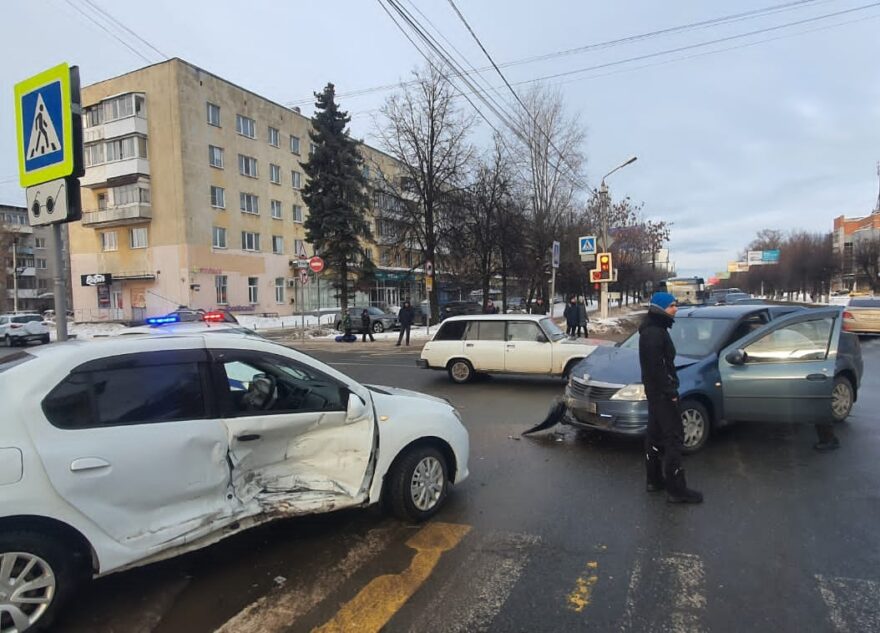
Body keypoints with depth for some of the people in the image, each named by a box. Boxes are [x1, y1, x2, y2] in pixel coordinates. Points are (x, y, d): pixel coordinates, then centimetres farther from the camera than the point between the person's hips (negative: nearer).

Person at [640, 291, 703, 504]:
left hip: (655, 391, 11)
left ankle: (655, 480, 25)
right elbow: (656, 367, -24)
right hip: (662, 393, -11)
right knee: (674, 438, -7)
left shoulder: (654, 329, 14)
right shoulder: (654, 333, -19)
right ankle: (676, 490, -3)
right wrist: (670, 392, -20)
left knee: (655, 435, 15)